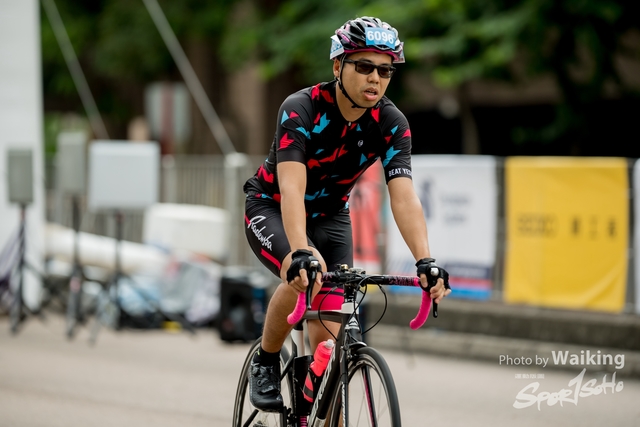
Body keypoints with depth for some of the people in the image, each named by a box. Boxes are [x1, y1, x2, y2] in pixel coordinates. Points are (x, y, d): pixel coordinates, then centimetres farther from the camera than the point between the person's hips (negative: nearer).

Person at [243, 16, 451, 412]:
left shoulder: (392, 124, -20)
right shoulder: (301, 109, -31)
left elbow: (404, 198, -29)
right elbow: (292, 188, -42)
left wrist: (426, 262, -44)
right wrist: (301, 253, -57)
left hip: (330, 216, 4)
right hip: (271, 209, -4)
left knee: (329, 337, -9)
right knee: (305, 274, -35)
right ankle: (266, 363, -10)